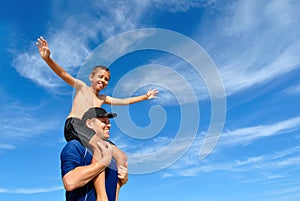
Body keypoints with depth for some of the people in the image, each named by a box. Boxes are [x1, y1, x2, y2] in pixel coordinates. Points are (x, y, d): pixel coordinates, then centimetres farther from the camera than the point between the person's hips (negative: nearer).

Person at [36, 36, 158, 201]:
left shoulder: (103, 99, 28)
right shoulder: (81, 87, 15)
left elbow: (126, 101, 33)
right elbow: (63, 74, 0)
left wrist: (145, 97, 38)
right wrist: (47, 58, -17)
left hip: (90, 133, 6)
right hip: (74, 126, -6)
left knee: (121, 157, -11)